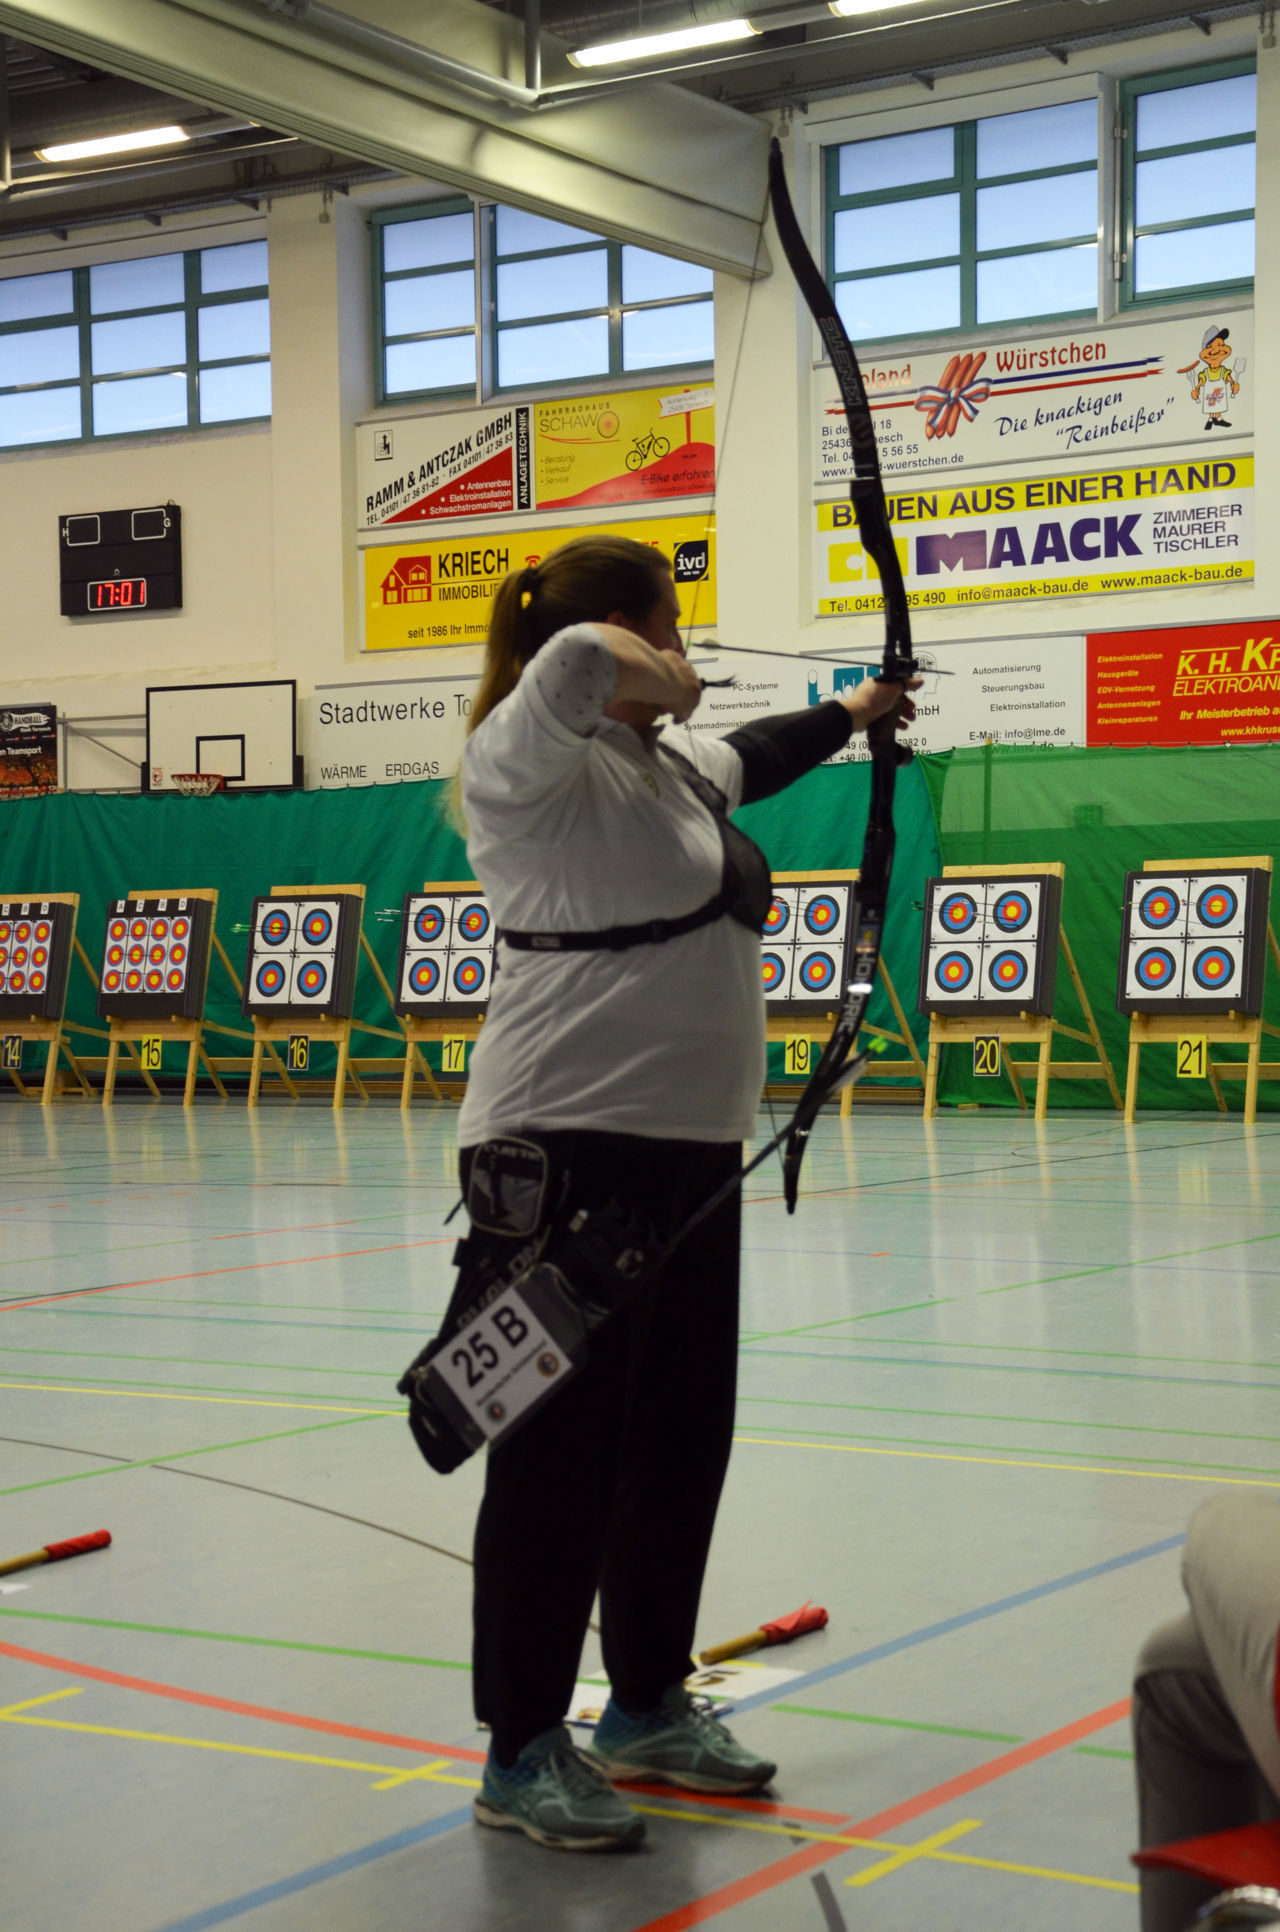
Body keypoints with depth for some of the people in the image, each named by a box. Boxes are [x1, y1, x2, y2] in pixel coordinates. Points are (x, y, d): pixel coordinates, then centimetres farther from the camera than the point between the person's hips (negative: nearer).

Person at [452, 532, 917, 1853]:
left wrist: (847, 716, 54)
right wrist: (655, 685, -14)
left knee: (680, 1441, 15)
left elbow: (744, 761, 40)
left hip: (690, 1149, 9)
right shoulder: (530, 756, -12)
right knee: (563, 1456, -3)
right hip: (569, 1156, -9)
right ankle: (521, 1756, 8)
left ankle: (649, 1708, 31)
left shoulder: (665, 763, 16)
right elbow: (576, 666, -35)